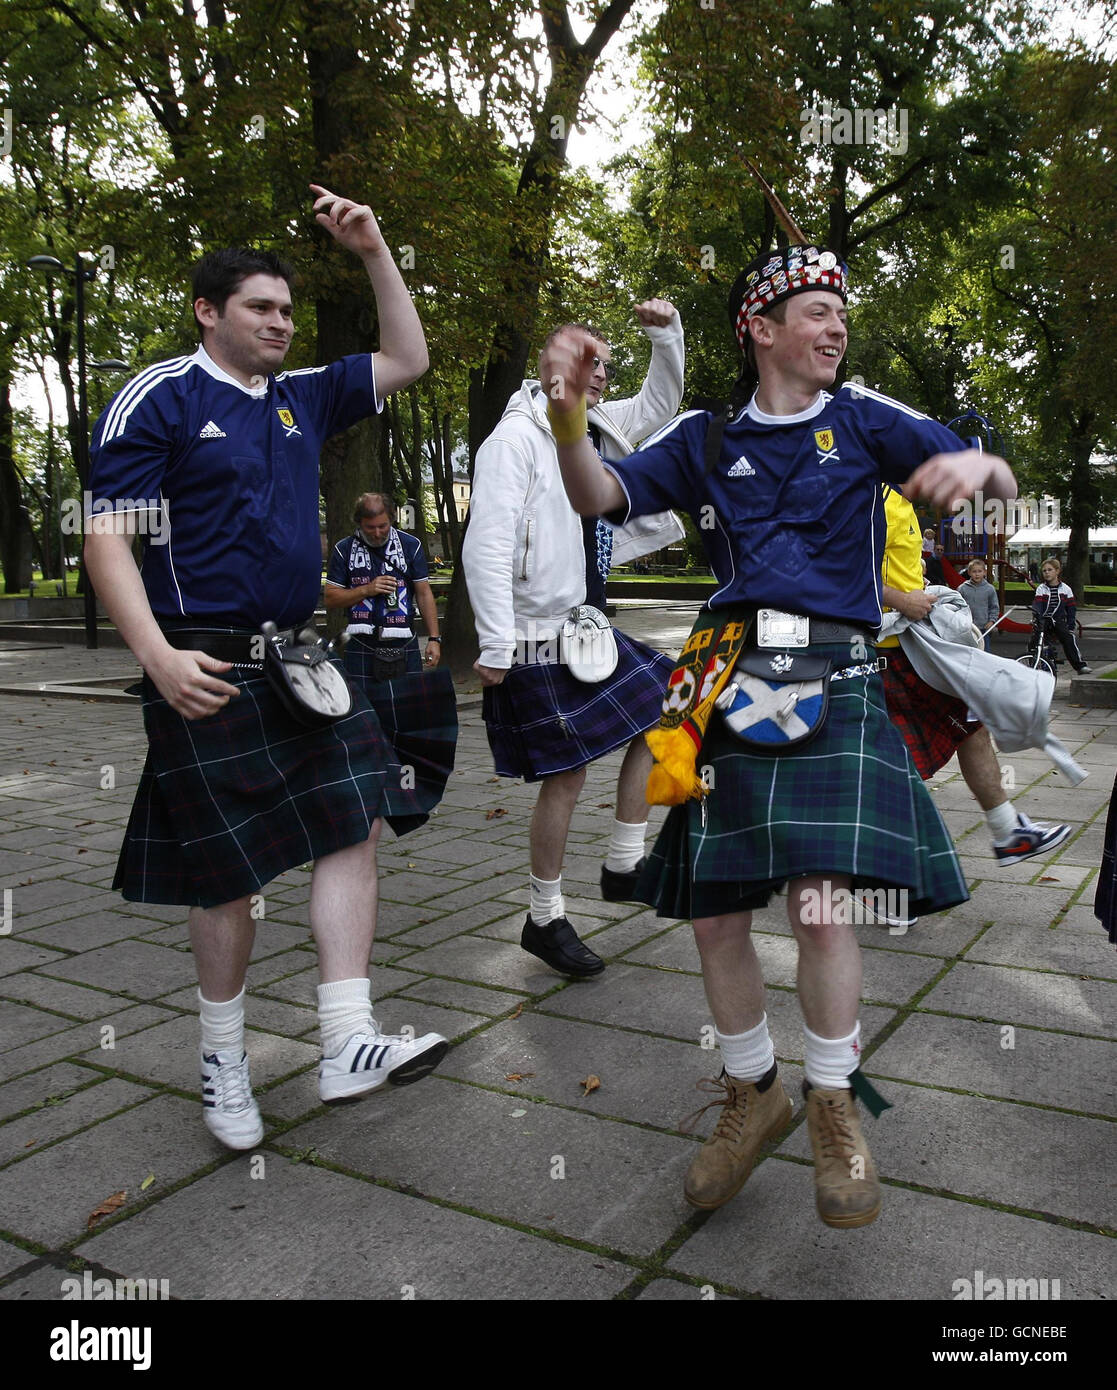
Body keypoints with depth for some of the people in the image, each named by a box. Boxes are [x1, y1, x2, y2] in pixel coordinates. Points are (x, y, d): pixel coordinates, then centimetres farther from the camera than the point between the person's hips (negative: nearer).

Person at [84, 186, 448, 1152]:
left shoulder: (300, 399, 15)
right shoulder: (159, 399, -4)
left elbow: (407, 362, 20)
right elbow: (106, 534, -10)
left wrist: (374, 253, 10)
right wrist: (158, 656, -22)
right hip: (209, 666, -6)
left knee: (354, 823, -6)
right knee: (230, 869, 2)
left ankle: (349, 1044, -1)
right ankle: (224, 1061, 23)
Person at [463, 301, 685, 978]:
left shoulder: (597, 430, 11)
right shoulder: (517, 437, -13)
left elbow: (659, 404, 27)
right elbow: (487, 545, -20)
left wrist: (666, 333, 10)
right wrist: (495, 645, -23)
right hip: (539, 640, -9)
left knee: (659, 718, 10)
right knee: (567, 777, -4)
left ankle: (624, 866, 19)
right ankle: (545, 920, 13)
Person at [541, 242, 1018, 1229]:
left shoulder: (863, 420, 11)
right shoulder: (705, 440, 13)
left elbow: (1001, 479, 6)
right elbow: (599, 497, 1)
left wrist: (975, 466, -19)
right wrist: (569, 411, -18)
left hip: (834, 677, -2)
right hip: (730, 682, 2)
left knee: (820, 903, -15)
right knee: (714, 915, 4)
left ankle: (835, 1106, 12)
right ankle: (753, 1093, 28)